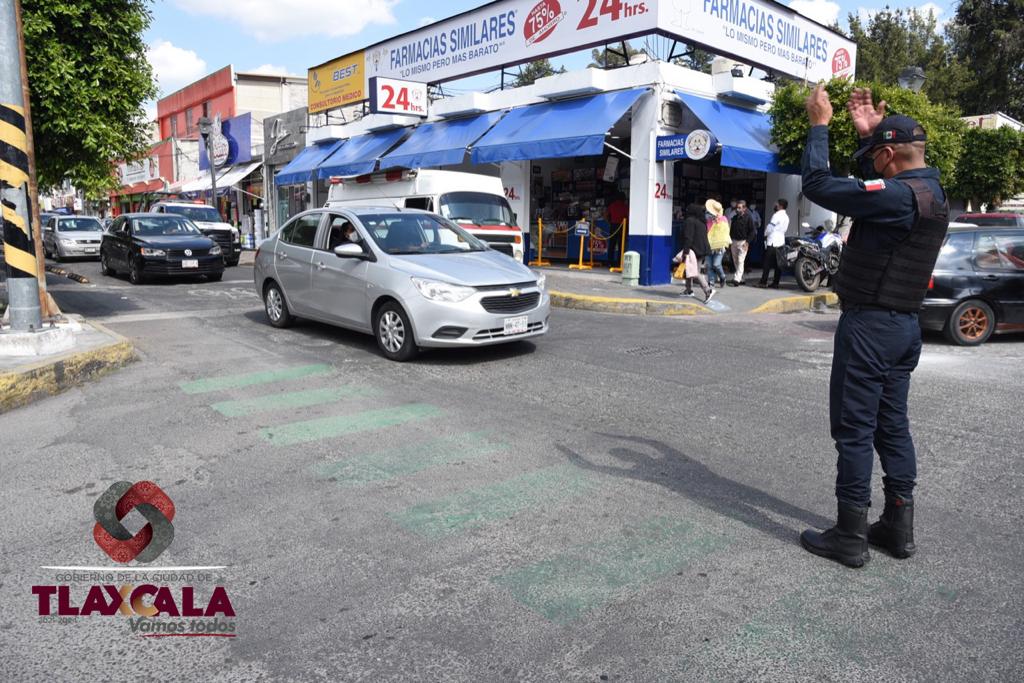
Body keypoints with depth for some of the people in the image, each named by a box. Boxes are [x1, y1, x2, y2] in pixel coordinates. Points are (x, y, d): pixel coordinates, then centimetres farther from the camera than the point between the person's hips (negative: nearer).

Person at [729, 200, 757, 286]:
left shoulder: (748, 218, -6)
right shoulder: (734, 218, 11)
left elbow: (752, 231, -7)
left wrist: (747, 242, -14)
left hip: (743, 242, -6)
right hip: (734, 241, 7)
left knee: (740, 261, -12)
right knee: (735, 261, 9)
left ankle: (737, 279, -18)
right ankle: (741, 278, 19)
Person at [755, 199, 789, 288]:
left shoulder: (777, 215, -12)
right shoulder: (786, 217, 15)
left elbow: (770, 227, -12)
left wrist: (765, 235, 5)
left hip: (772, 242, -8)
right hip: (780, 242, 8)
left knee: (767, 263, -5)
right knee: (778, 264, 6)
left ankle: (763, 282, -5)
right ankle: (775, 283, 7)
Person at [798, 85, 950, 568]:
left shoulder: (899, 196, -19)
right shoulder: (931, 192, 11)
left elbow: (818, 185, -20)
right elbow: (874, 186, 29)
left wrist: (819, 124, -8)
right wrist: (868, 132, 21)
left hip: (870, 324, -9)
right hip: (904, 324, 10)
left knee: (854, 429, -3)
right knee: (892, 425, 14)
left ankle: (850, 537, 5)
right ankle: (898, 528, 23)